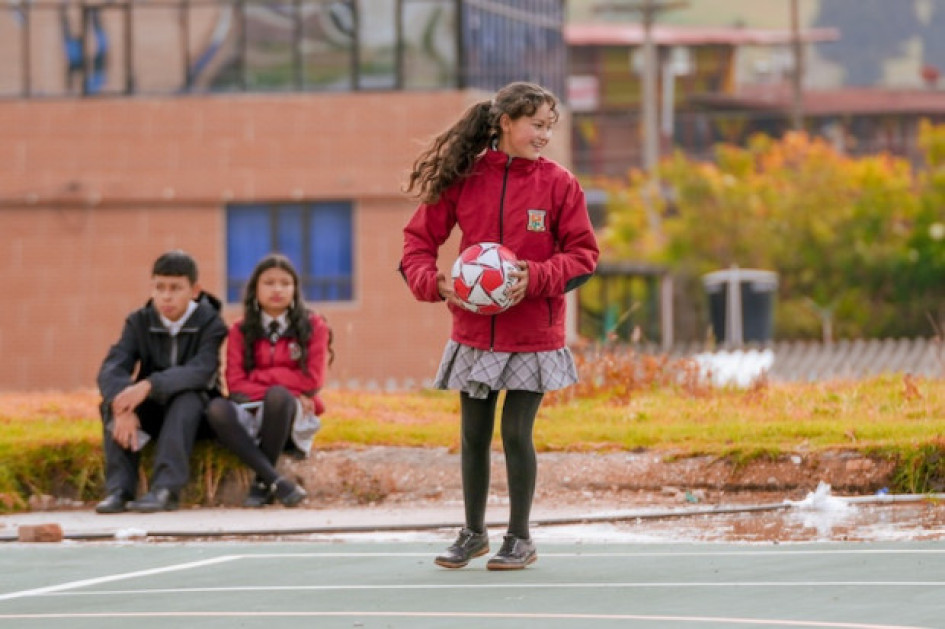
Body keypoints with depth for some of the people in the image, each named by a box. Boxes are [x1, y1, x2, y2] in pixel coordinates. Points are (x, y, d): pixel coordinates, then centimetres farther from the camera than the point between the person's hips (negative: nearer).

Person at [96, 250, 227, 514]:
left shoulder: (209, 322, -12)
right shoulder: (139, 322, -3)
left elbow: (201, 371, -30)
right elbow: (110, 370, -17)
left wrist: (149, 385, -43)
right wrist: (123, 409, -39)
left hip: (193, 413, -3)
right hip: (151, 413, 3)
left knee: (188, 398, -36)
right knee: (112, 402, -25)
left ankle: (166, 489, -44)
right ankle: (119, 489, -30)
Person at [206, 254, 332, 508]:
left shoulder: (313, 327, 8)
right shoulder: (240, 332, 11)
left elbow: (311, 380, -3)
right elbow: (236, 384, -1)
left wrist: (259, 377, -3)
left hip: (293, 418, -2)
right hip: (252, 416, 2)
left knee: (277, 396, -37)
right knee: (217, 409, -32)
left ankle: (261, 485, -25)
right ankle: (276, 482, -40)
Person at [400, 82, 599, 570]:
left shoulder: (558, 183, -4)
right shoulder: (464, 179, -1)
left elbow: (583, 254, -3)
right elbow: (418, 239, 4)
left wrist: (537, 276, -19)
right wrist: (432, 282, -14)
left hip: (533, 333, -2)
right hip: (474, 331, 2)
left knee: (516, 433, -3)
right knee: (474, 434, 10)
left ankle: (520, 539, 12)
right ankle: (473, 533, 25)